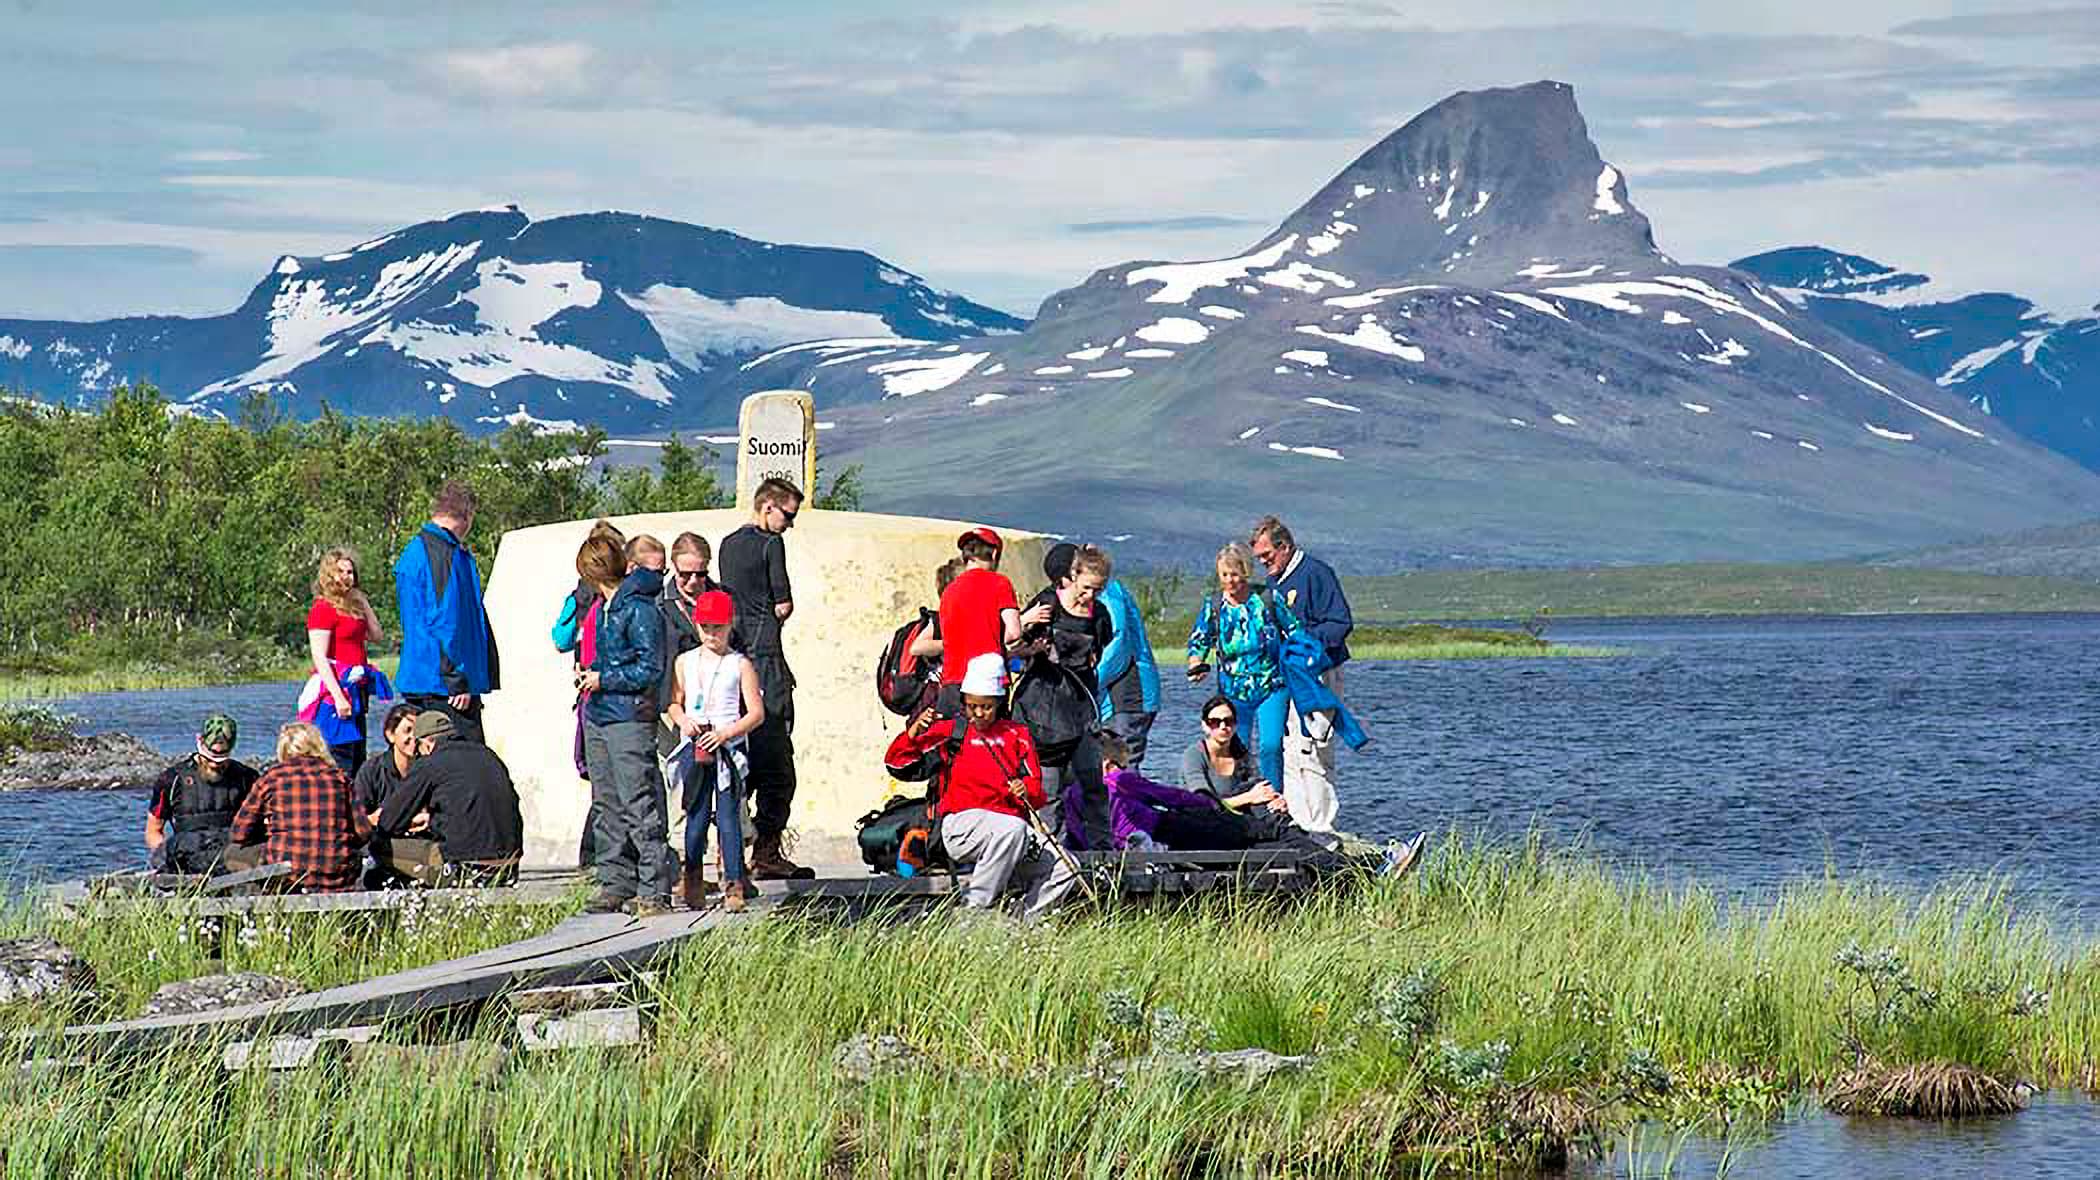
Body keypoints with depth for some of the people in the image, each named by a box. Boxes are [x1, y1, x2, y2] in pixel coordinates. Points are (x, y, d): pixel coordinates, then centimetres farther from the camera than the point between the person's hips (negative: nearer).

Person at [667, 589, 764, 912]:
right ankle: (692, 883, 10)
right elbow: (674, 703, 14)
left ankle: (734, 884, -5)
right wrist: (683, 720, -8)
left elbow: (756, 713, -1)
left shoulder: (740, 665, 2)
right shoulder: (685, 662, 11)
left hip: (728, 748, -2)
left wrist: (725, 733, -13)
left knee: (728, 816, -5)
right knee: (696, 815, 2)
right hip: (693, 748, 2)